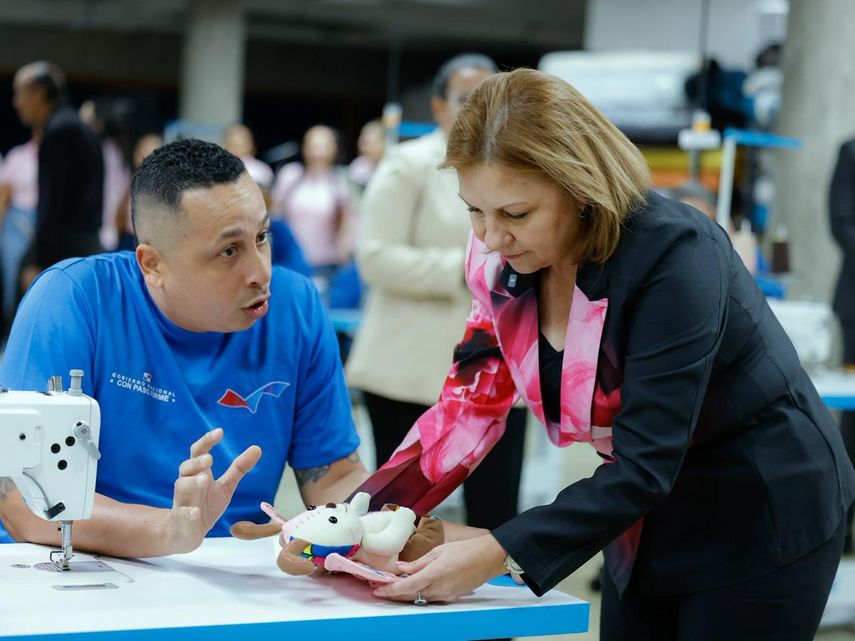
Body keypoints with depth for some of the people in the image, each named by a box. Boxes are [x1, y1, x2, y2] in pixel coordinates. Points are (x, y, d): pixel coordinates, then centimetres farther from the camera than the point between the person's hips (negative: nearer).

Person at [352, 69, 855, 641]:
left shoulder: (674, 255, -30)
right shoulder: (505, 257, -10)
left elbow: (645, 465, -32)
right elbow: (473, 403, -8)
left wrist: (501, 553, -38)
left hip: (761, 519, -6)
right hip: (652, 515, 6)